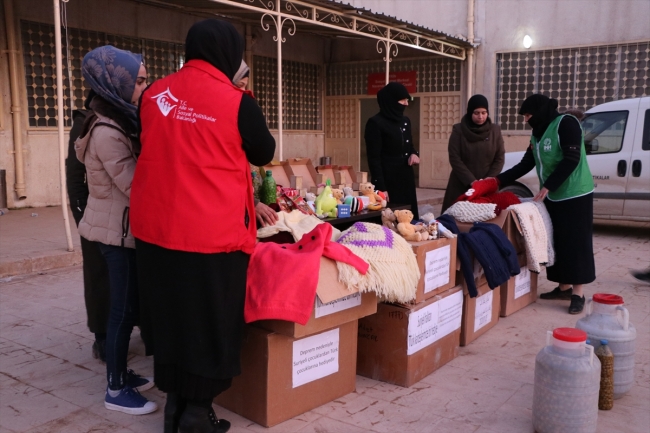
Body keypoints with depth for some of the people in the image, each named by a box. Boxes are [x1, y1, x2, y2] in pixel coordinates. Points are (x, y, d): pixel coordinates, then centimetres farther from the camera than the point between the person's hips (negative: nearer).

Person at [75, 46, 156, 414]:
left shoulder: (118, 122, 10)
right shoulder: (107, 132, -20)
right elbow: (135, 185, -21)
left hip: (121, 225, 9)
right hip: (119, 229, -9)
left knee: (127, 303, 16)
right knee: (125, 306, -2)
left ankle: (121, 373, 29)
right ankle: (116, 390, 11)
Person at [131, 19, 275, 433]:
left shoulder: (155, 94, 5)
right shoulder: (235, 101, -11)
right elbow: (264, 154, 5)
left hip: (156, 227, 6)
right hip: (212, 231, -5)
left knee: (170, 315, 17)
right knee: (210, 319, 9)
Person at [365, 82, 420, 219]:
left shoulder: (405, 121, 11)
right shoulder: (375, 123, -11)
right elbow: (374, 158, -14)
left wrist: (414, 154, -3)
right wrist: (380, 188, -19)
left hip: (406, 178, 7)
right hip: (388, 180, -7)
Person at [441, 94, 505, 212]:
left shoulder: (495, 130, 4)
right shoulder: (458, 130, -3)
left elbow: (500, 158, 4)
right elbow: (454, 159, -7)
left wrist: (489, 179, -10)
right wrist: (471, 181, -14)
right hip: (461, 185, -1)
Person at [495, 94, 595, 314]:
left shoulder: (566, 123, -13)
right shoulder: (538, 133, 12)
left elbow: (572, 160, -21)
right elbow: (525, 164, 13)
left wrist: (547, 186, -23)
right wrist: (498, 180, 5)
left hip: (575, 195, -8)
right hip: (553, 197, 8)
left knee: (575, 241, -4)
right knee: (556, 241, 10)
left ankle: (578, 293, 3)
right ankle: (564, 287, 21)